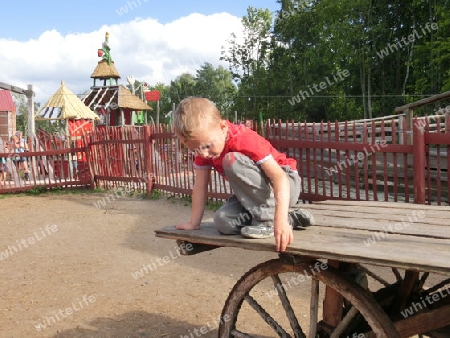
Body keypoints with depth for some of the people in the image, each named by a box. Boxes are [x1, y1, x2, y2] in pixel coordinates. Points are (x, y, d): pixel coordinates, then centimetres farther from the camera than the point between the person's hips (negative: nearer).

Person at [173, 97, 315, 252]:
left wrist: (280, 219, -46)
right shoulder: (202, 147, -9)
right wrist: (194, 223, -3)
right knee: (223, 221, -18)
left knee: (232, 160, -30)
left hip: (285, 185, -8)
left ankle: (267, 219, -19)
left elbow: (279, 177, -36)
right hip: (254, 193, 8)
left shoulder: (244, 139, -29)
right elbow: (200, 186, -2)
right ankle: (292, 218, -3)